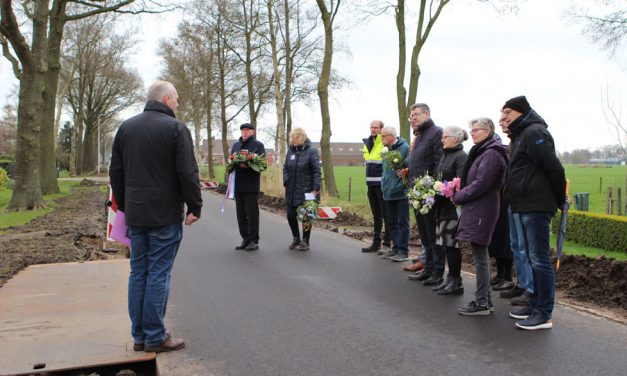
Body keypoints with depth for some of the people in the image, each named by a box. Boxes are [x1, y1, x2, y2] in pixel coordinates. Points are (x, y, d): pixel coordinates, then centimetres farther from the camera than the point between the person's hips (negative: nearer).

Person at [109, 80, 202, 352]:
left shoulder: (126, 127, 12)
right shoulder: (175, 128, -8)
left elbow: (115, 171, 15)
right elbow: (188, 173, -13)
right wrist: (195, 207, -5)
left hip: (135, 215, 6)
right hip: (165, 215, -6)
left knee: (138, 272, 11)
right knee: (159, 274, -2)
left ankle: (139, 335, 17)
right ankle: (155, 337, 5)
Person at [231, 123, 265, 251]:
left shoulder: (258, 145, 1)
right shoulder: (236, 145, 19)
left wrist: (248, 165, -22)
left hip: (251, 185, -6)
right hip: (238, 185, 6)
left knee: (252, 214, -2)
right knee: (241, 214, 9)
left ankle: (254, 241, 6)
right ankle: (245, 239, 18)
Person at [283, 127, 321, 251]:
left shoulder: (311, 151, -8)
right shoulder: (291, 150, 7)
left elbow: (317, 171, -10)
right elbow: (285, 168, 15)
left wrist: (315, 189, -15)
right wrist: (286, 182, 3)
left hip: (306, 190, -5)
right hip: (291, 190, 5)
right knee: (290, 215, 8)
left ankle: (305, 242, 15)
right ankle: (296, 239, 26)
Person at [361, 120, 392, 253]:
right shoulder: (367, 143, 12)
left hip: (382, 185, -7)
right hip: (371, 184, 7)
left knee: (386, 215, 1)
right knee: (376, 215, 14)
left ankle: (387, 243, 9)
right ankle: (376, 243, 22)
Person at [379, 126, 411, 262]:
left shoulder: (404, 148, -11)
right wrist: (384, 184, 14)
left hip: (401, 193, -8)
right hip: (389, 192, 8)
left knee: (402, 223, -1)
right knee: (393, 223, 14)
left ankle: (403, 251, 5)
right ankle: (396, 248, 24)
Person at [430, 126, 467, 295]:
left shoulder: (461, 157, -11)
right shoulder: (445, 155, 17)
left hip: (453, 206, -8)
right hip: (441, 206, 9)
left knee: (451, 243, -3)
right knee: (446, 243, 12)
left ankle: (456, 281, 6)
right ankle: (451, 277, 21)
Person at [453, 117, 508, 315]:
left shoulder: (491, 154, -14)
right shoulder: (482, 152, 18)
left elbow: (481, 184, -20)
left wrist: (458, 196, -11)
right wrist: (460, 193, 5)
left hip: (481, 210, -10)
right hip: (476, 209, 10)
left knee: (479, 256, -5)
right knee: (481, 255, 13)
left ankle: (482, 303, 2)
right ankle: (484, 299, 22)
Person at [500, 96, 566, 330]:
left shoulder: (534, 132, -12)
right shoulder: (520, 136, 19)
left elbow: (554, 167, -17)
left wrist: (560, 200, -8)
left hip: (536, 207, -10)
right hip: (522, 206, 10)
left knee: (539, 259, -5)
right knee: (532, 258, 15)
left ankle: (544, 314, 2)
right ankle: (536, 304, 24)